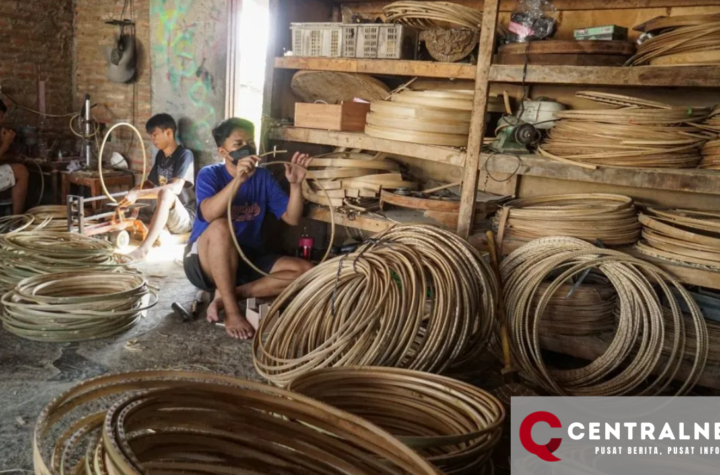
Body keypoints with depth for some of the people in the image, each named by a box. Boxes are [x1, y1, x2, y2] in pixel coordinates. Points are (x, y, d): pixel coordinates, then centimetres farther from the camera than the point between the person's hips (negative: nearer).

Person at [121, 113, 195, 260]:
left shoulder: (185, 155, -13)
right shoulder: (160, 155, 11)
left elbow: (176, 188, -27)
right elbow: (150, 184, 19)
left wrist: (138, 194, -31)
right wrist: (132, 195, -3)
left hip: (185, 218, -8)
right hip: (162, 215, 8)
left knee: (165, 193, -39)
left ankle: (144, 249, -44)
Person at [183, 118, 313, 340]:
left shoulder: (263, 177, 3)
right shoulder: (210, 174, -9)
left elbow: (292, 218, -3)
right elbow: (209, 215, -29)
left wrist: (295, 184, -18)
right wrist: (238, 179, -42)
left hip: (248, 259, 5)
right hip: (205, 261, -4)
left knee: (306, 271, -15)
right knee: (221, 227, -38)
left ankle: (228, 294, -16)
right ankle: (232, 310, -26)